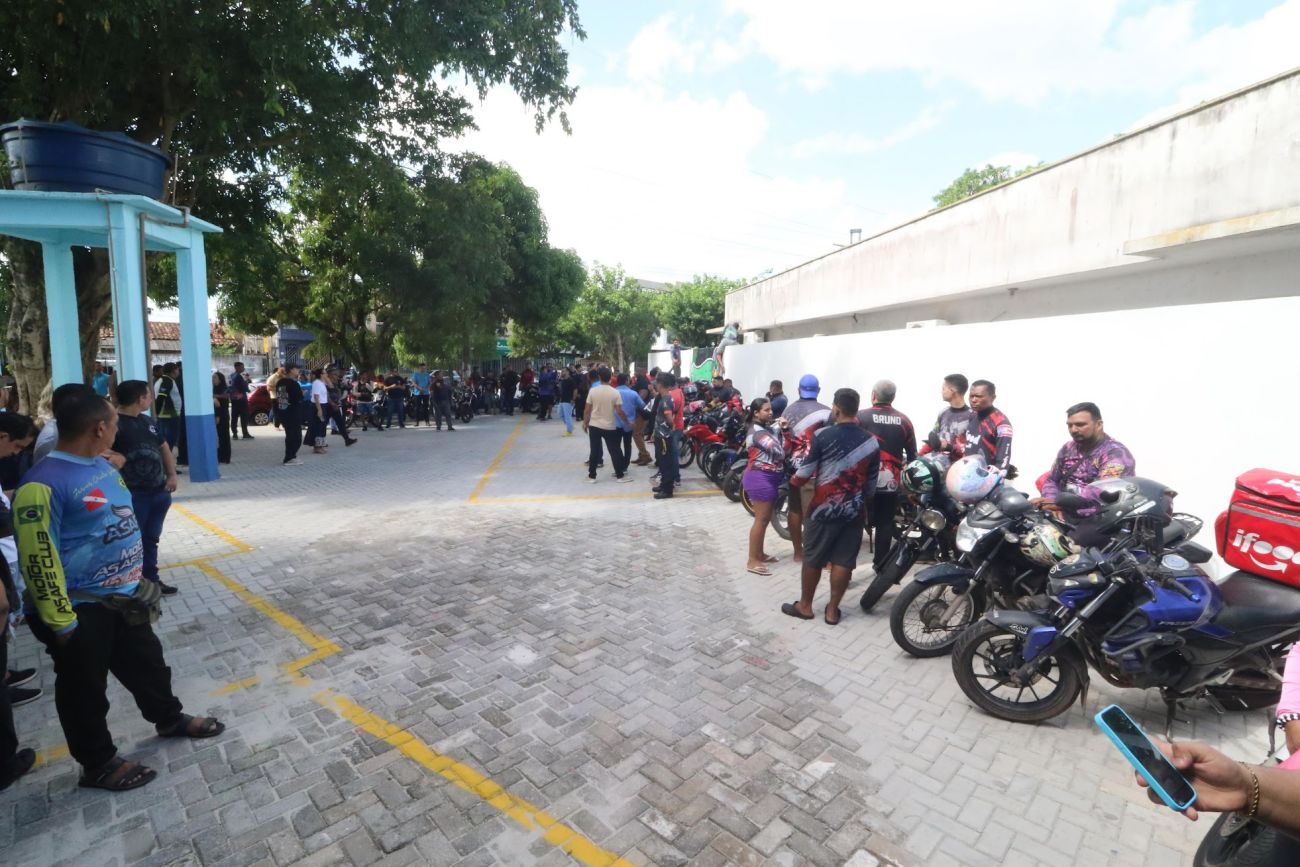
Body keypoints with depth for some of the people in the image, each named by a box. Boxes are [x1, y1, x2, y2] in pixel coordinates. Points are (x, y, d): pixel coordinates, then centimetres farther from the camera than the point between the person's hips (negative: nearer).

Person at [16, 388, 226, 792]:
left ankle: (169, 718, 45)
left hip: (123, 596, 8)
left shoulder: (102, 465, 4)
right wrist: (61, 622, -19)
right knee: (85, 692, 12)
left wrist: (137, 578, 20)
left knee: (146, 662, 24)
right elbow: (38, 560, -23)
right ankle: (98, 764, 31)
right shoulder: (43, 484, -25)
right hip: (81, 609, -8)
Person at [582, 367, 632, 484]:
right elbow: (619, 411, -8)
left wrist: (585, 423, 11)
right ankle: (620, 475, 14)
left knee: (594, 451, 8)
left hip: (594, 426, 1)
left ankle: (592, 476, 13)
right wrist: (628, 423, 4)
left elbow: (587, 410, -2)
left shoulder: (593, 391, -6)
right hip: (610, 427, -1)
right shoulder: (615, 392, -8)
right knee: (615, 451, 8)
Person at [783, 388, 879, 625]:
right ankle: (832, 610, 17)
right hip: (853, 512, 4)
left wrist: (793, 481, 12)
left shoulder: (822, 435, -12)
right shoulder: (871, 442, 2)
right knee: (843, 561, 9)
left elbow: (804, 473, -8)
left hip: (823, 508, -3)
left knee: (813, 558, 9)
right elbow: (871, 483, 8)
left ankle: (805, 606, 21)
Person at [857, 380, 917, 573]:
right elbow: (912, 455, 9)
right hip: (891, 481, 3)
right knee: (885, 524, 11)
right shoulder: (904, 421, 5)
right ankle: (880, 565, 18)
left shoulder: (861, 417, -6)